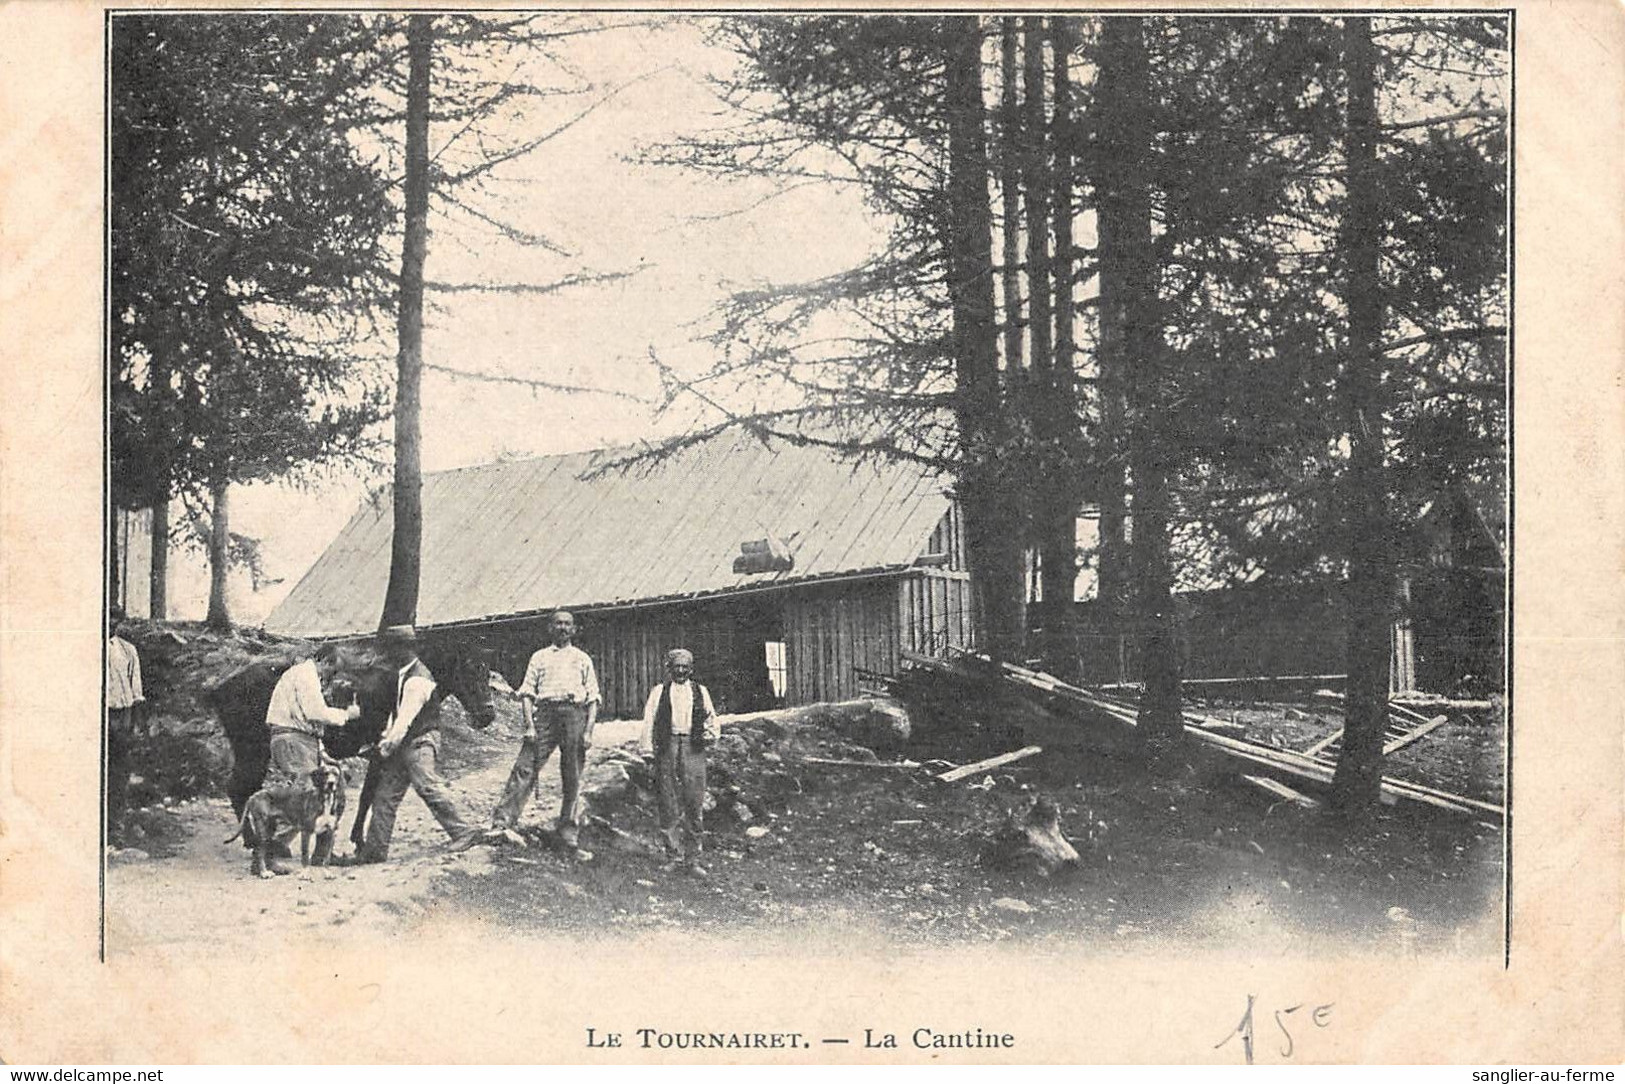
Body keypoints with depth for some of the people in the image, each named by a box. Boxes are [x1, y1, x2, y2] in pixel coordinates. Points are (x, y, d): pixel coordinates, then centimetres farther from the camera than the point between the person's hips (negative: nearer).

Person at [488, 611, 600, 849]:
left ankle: (569, 831, 7)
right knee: (525, 767, -12)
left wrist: (589, 730, -1)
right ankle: (502, 822, -17)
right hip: (545, 711, 0)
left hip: (574, 713, 1)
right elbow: (527, 693, 10)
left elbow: (593, 698, 12)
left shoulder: (582, 659, 18)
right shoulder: (540, 657, 18)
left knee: (573, 777, 0)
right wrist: (529, 725, -4)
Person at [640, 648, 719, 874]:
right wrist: (648, 748, -4)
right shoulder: (659, 692, 9)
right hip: (667, 747, -1)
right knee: (668, 804, -1)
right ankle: (673, 854, 9)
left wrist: (711, 734, -1)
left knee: (695, 806, -2)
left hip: (693, 748, 1)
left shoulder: (700, 692, 14)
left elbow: (711, 718, 19)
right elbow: (649, 720, 5)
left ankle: (693, 859, 2)